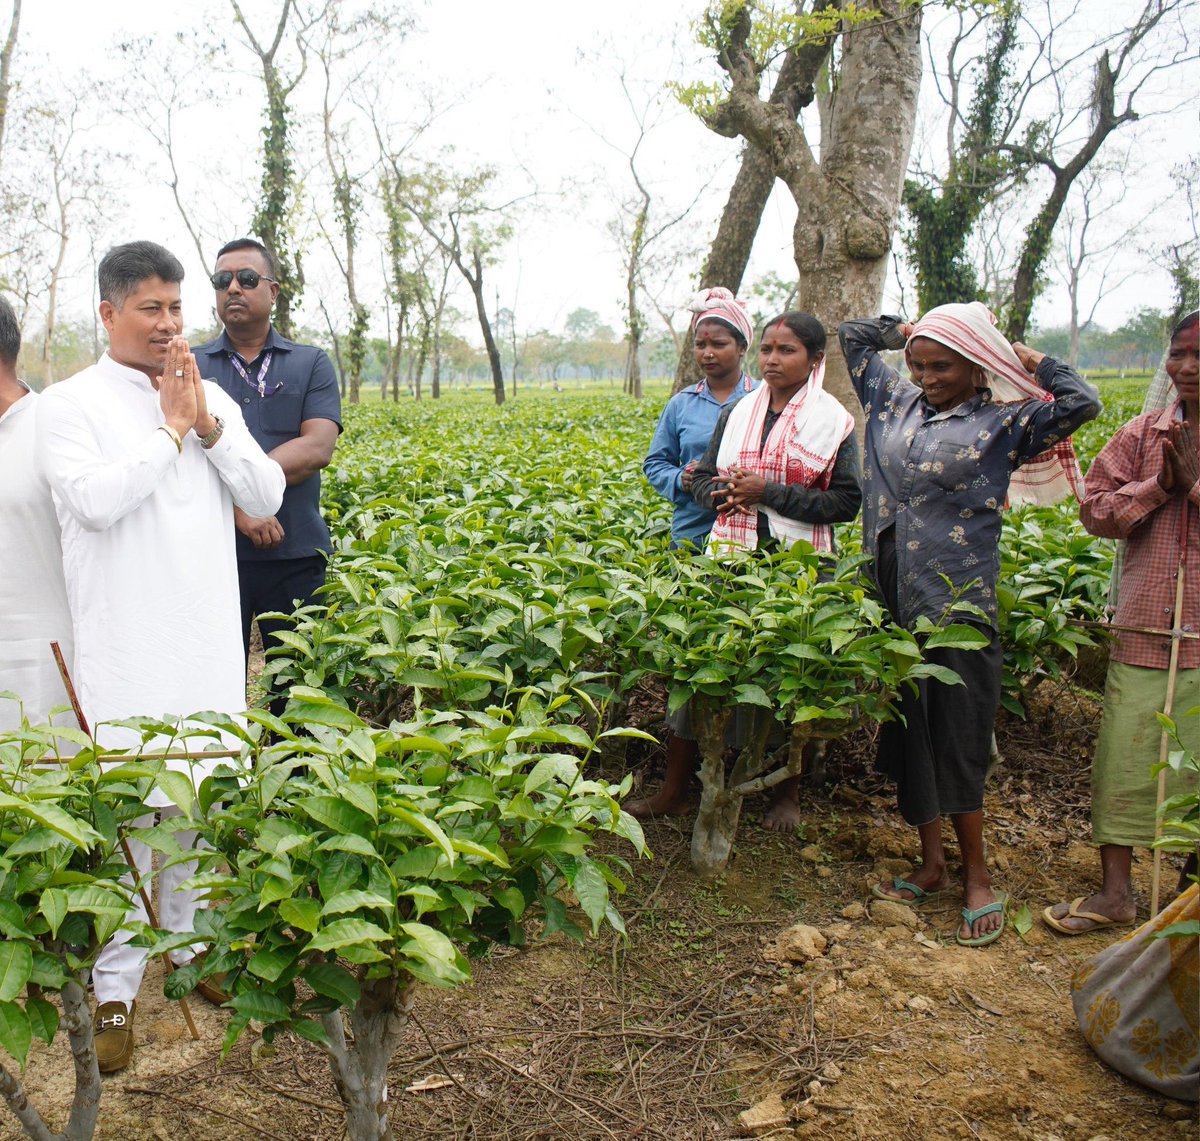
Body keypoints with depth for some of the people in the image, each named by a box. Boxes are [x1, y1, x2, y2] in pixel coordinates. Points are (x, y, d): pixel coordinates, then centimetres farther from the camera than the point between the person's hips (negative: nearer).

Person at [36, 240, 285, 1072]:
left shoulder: (212, 401, 11)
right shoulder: (70, 405, -2)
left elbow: (267, 499, 5)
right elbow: (97, 499, -19)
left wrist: (207, 425, -7)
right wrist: (170, 428, -10)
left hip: (208, 644, 5)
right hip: (124, 650, -4)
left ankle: (191, 942, 31)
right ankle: (114, 986, 10)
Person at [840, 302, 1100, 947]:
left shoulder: (1004, 422, -2)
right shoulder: (896, 403, 12)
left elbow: (1081, 405, -17)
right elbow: (854, 335, 23)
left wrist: (1032, 359, -2)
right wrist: (913, 330, 16)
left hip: (956, 605, -5)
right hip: (892, 603, 5)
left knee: (954, 741, -1)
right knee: (905, 736, 10)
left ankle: (978, 877, 16)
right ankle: (931, 866, 24)